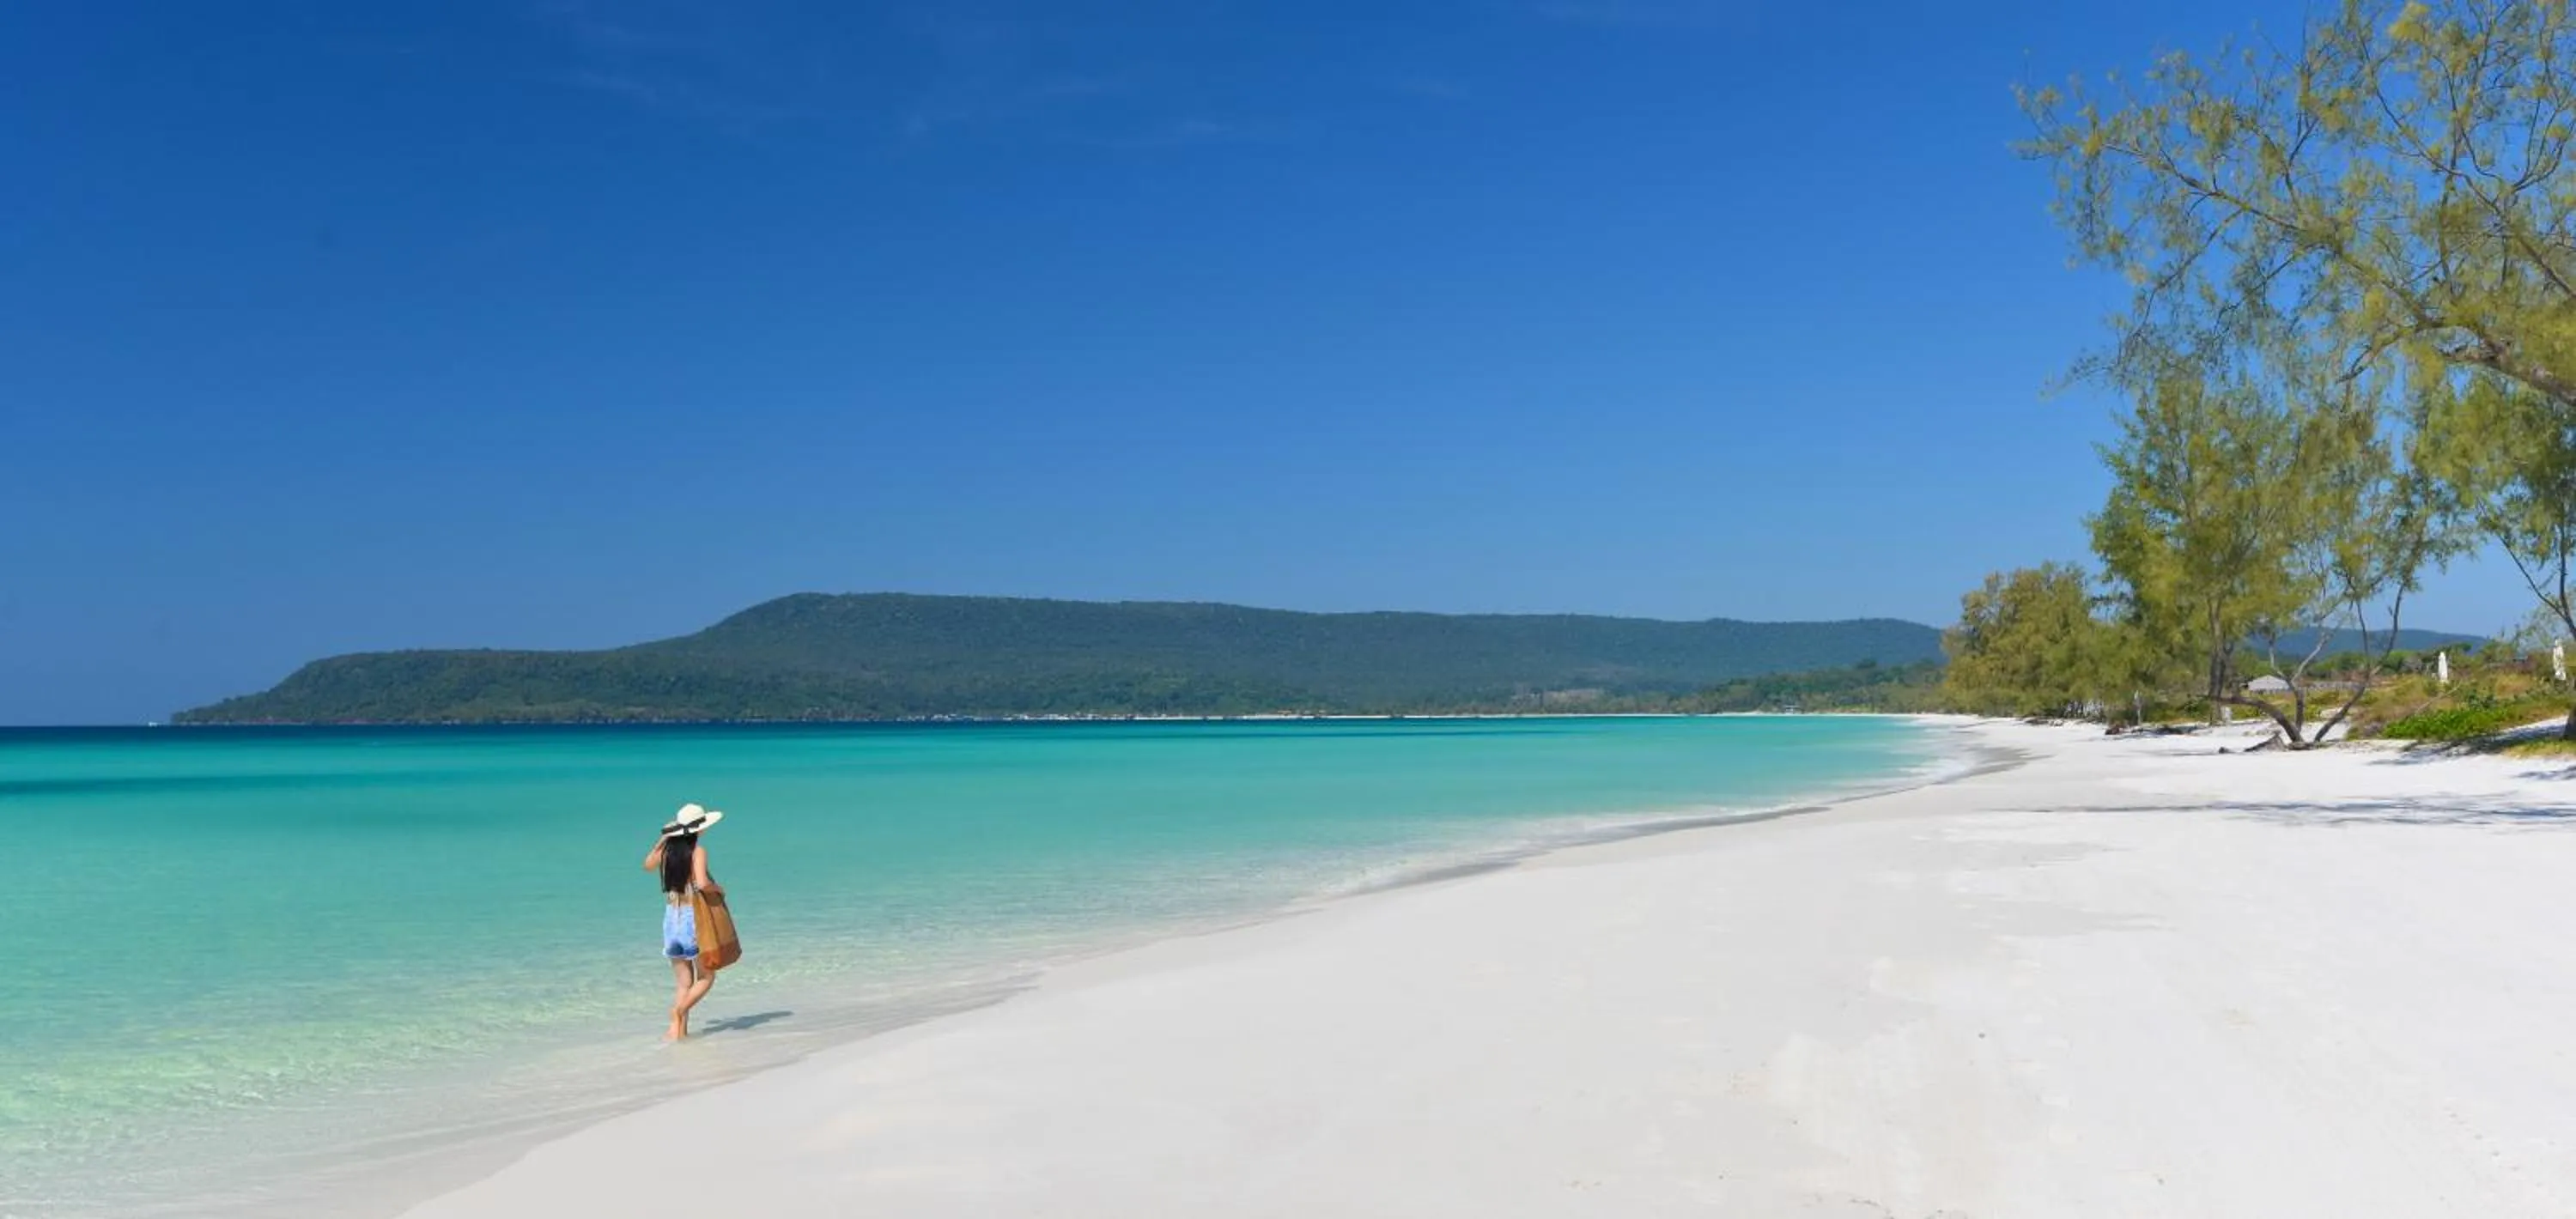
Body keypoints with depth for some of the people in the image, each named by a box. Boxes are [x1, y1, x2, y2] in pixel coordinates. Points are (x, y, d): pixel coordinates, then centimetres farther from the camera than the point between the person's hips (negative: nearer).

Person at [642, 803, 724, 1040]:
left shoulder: (667, 849, 3)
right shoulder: (697, 850, -13)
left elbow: (648, 865, 24)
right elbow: (702, 884, -26)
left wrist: (663, 838, 24)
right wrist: (718, 889, -5)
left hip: (671, 917, 6)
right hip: (693, 916, -5)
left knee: (683, 982, 13)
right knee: (706, 977, 8)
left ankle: (679, 1029, 4)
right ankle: (678, 1012, -12)